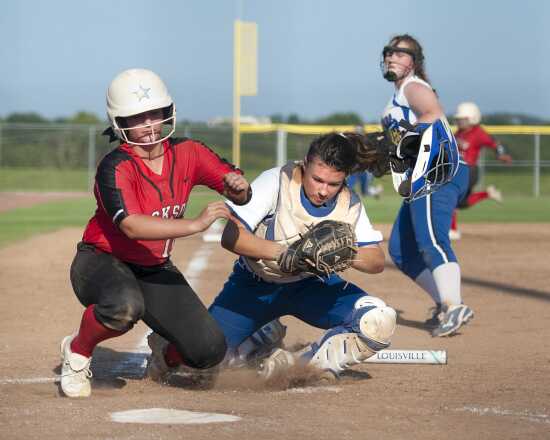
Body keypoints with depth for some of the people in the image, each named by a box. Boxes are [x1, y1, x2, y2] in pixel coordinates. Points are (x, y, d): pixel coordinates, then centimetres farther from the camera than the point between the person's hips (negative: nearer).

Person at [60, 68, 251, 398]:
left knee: (209, 351, -10)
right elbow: (132, 226, -37)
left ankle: (170, 357, 28)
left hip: (156, 270, 5)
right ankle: (77, 352, -9)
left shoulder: (187, 154, -5)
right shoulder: (116, 168, -22)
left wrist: (239, 187, -27)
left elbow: (241, 195, -2)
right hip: (101, 261, -5)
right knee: (125, 306, -41)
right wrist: (195, 224, -44)